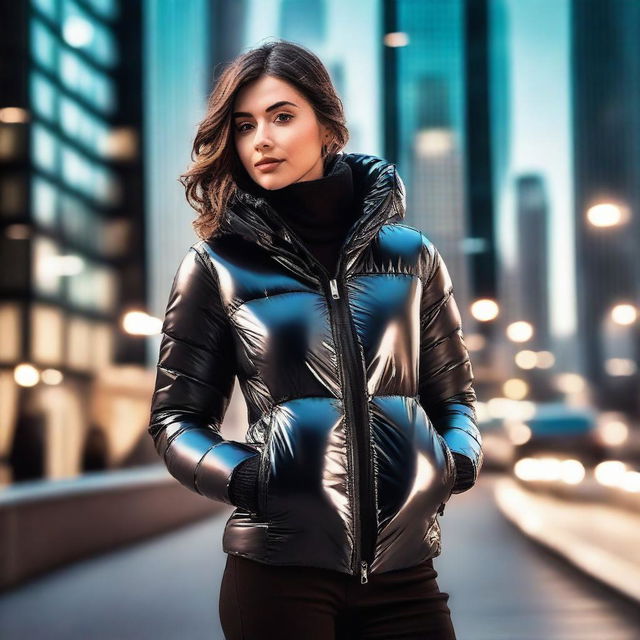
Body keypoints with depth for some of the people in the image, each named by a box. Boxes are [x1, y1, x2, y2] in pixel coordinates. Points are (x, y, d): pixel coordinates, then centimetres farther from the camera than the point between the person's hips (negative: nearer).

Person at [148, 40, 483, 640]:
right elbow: (176, 417, 6)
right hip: (278, 567, -2)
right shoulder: (218, 264, 2)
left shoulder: (408, 252, 8)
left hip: (403, 569, 2)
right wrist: (243, 476, -11)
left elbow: (452, 395, 17)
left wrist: (458, 461, -2)